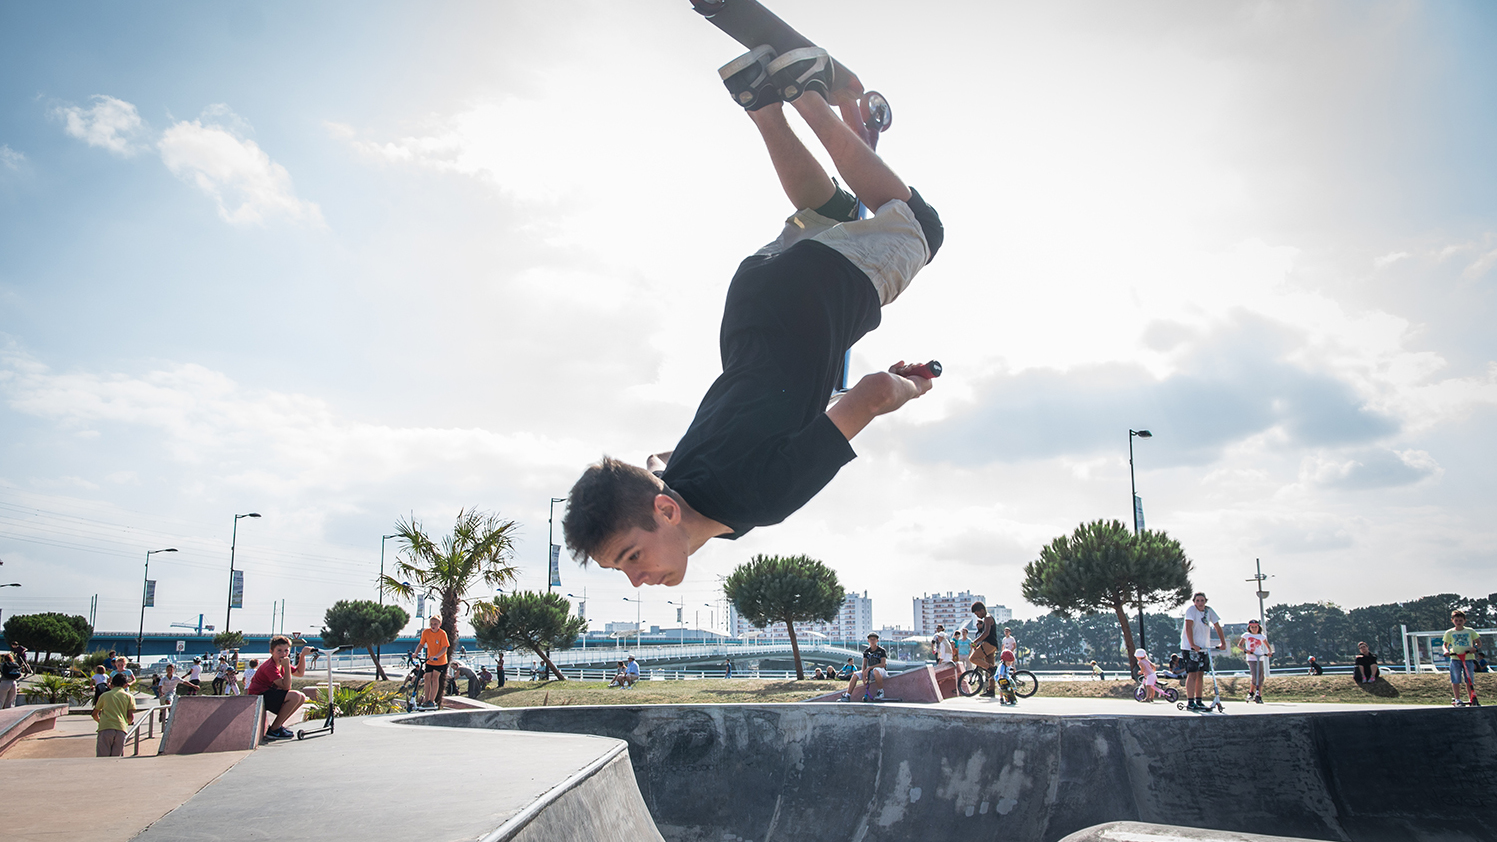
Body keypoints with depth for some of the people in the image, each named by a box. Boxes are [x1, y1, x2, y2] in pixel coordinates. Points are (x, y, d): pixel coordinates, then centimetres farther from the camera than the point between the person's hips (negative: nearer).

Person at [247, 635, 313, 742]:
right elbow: (286, 686, -28)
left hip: (267, 694, 10)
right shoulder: (270, 667, -23)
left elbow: (300, 673, 18)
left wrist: (303, 655, 9)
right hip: (258, 697, -10)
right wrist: (287, 666, -29)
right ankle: (274, 730, -16)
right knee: (295, 696, -26)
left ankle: (278, 725, 8)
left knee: (302, 697, 4)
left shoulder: (281, 663, 8)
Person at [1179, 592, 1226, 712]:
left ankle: (1198, 701, 18)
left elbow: (1217, 626, 6)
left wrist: (1223, 643, -3)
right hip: (1190, 648, -6)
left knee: (1200, 674, 9)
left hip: (1204, 648, 6)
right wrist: (1192, 644, -30)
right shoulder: (1191, 610, -14)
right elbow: (1188, 627, -22)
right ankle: (1190, 702, -10)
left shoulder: (1209, 611, 2)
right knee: (1192, 674, -10)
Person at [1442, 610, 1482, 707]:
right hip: (1455, 658, 0)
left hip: (1468, 658, 0)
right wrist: (1446, 651, -9)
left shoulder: (1470, 631, 9)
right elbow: (1445, 644, 12)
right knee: (1456, 680, -2)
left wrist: (1475, 648, -11)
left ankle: (1473, 699, 14)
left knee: (1469, 680, 4)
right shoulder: (1449, 632, 8)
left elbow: (1479, 642, 10)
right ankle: (1457, 700, 3)